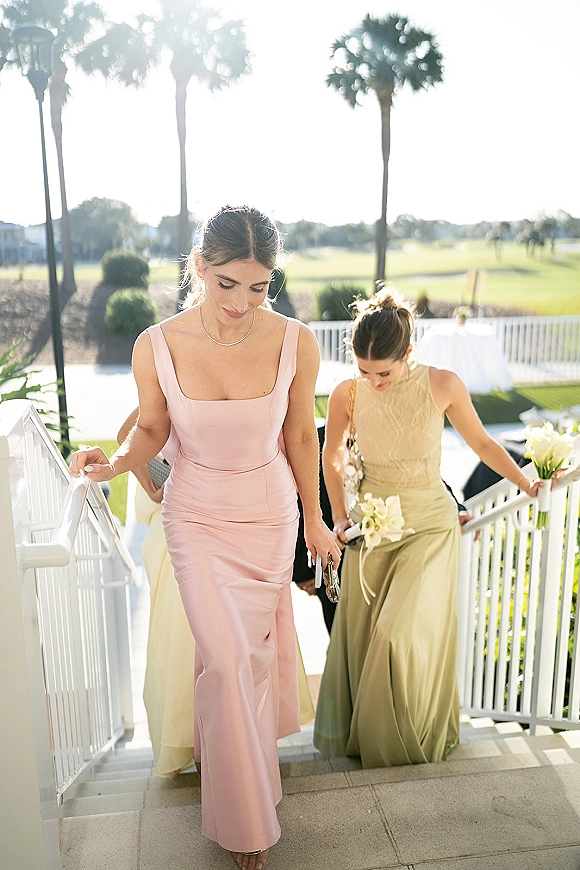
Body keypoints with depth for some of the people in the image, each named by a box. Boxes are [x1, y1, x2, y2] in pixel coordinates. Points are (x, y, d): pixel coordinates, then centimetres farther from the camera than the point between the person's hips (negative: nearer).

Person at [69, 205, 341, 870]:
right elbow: (152, 429, -2)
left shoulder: (296, 343, -17)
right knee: (226, 658, -2)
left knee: (256, 642, 18)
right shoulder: (156, 348, -19)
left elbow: (299, 435, -3)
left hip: (270, 515, 1)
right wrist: (116, 462, -24)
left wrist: (313, 521, 6)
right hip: (197, 518, -1)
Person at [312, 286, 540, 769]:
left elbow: (481, 442, 3)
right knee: (360, 635, 7)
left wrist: (526, 483, -1)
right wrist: (340, 517, 6)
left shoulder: (442, 386, -13)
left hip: (430, 524, -2)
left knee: (403, 634, -9)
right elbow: (332, 454, 8)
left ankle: (411, 739, 20)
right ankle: (362, 735, 32)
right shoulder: (348, 394, -10)